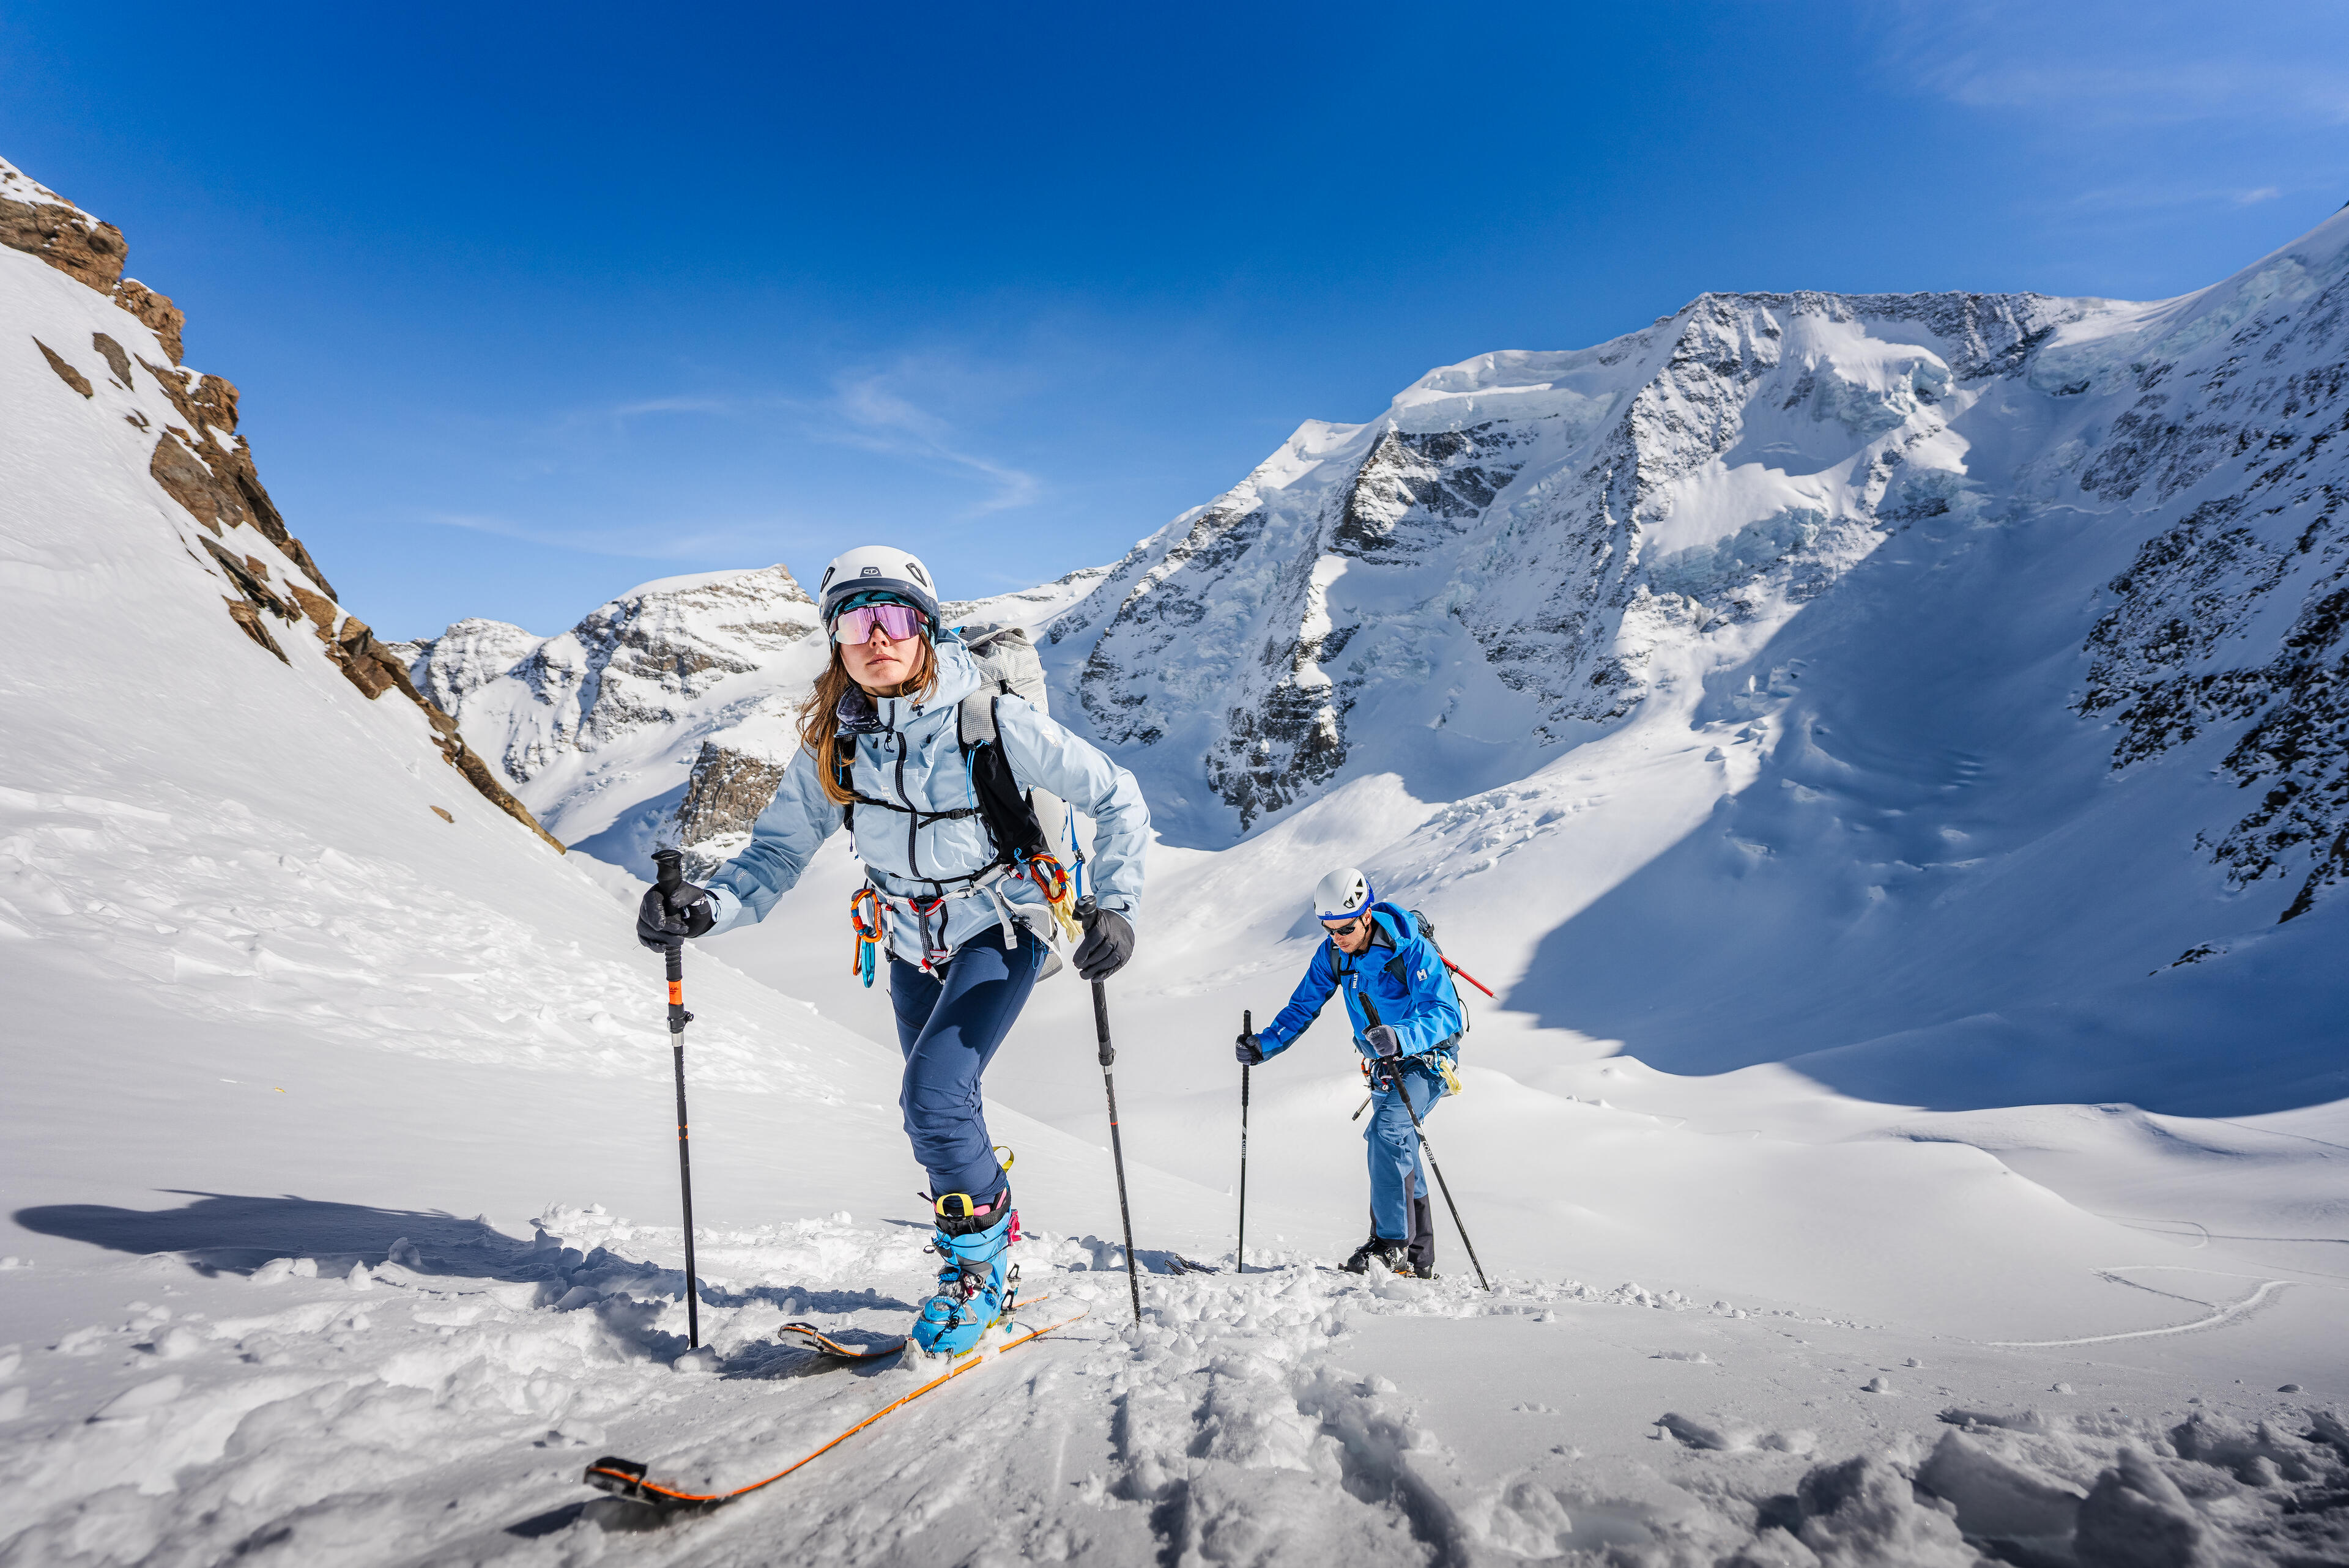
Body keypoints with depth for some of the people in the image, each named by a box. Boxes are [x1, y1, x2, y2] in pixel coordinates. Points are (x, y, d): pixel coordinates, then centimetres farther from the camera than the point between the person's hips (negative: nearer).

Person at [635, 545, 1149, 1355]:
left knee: (935, 1096, -22)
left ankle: (979, 1259, 5)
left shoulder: (989, 719, -21)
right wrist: (708, 906, -25)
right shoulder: (831, 740, -9)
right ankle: (990, 1270, 39)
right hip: (913, 946, 5)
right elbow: (779, 850, -6)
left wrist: (1115, 904, -22)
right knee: (939, 1112, 15)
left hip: (1001, 931, -5)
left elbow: (1116, 797, -14)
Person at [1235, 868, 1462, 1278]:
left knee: (1387, 1128, -27)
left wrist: (1401, 1038, -51)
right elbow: (1303, 1007, 0)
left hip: (1429, 1058, -7)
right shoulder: (1333, 953, -8)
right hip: (1384, 1066, 7)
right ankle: (1418, 1260, 26)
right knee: (1398, 1156, 12)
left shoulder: (1412, 948, -27)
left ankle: (1390, 1242, -17)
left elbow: (1447, 1015, -33)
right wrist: (1264, 1045, -14)